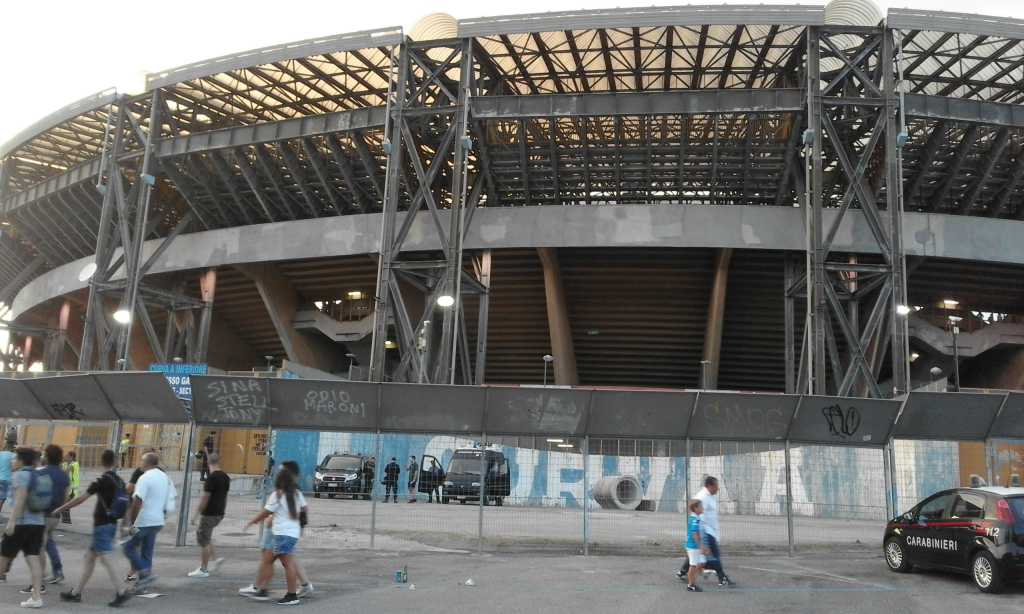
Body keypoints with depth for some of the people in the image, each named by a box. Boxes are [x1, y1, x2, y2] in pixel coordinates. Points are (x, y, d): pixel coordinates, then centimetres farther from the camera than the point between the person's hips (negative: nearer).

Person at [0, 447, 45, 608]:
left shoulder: (20, 474, -8)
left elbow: (22, 496, -22)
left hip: (21, 523, -7)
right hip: (38, 522, 7)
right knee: (33, 559, 1)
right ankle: (36, 597, -6)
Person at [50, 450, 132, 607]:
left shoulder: (102, 480, -12)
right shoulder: (119, 481, 10)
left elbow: (81, 498, -13)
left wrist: (60, 509, -4)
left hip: (102, 525, -8)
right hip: (111, 524, 8)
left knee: (104, 558, -11)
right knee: (89, 557, 16)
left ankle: (122, 591, -19)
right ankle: (76, 592, 22)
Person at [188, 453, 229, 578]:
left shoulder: (212, 477, -17)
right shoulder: (226, 477, 6)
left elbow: (205, 497, -17)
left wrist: (196, 514, -12)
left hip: (209, 514, -8)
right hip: (219, 513, 8)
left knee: (203, 541, 3)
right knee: (204, 539, 21)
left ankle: (203, 570, 9)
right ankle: (216, 558, 14)